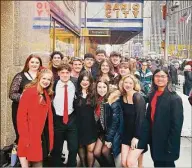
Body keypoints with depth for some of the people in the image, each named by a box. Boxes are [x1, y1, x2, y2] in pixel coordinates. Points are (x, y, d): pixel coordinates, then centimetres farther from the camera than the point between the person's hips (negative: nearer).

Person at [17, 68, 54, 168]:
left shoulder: (47, 95, 11)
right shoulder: (29, 92, -10)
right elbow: (21, 115, -14)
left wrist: (50, 133, 7)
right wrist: (25, 136, -18)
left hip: (44, 134, 7)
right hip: (31, 135, -7)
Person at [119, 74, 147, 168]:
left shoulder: (138, 98, -16)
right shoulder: (122, 97, 3)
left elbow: (140, 118, -19)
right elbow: (124, 117, 8)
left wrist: (136, 137, -21)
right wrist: (123, 133, 2)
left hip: (138, 134, -6)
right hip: (127, 134, 6)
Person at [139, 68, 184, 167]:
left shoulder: (174, 98, -16)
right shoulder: (152, 95, 6)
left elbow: (177, 124, -17)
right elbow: (149, 117, 8)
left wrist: (171, 146, -18)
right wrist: (144, 138, 2)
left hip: (166, 141, -6)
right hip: (154, 139, 6)